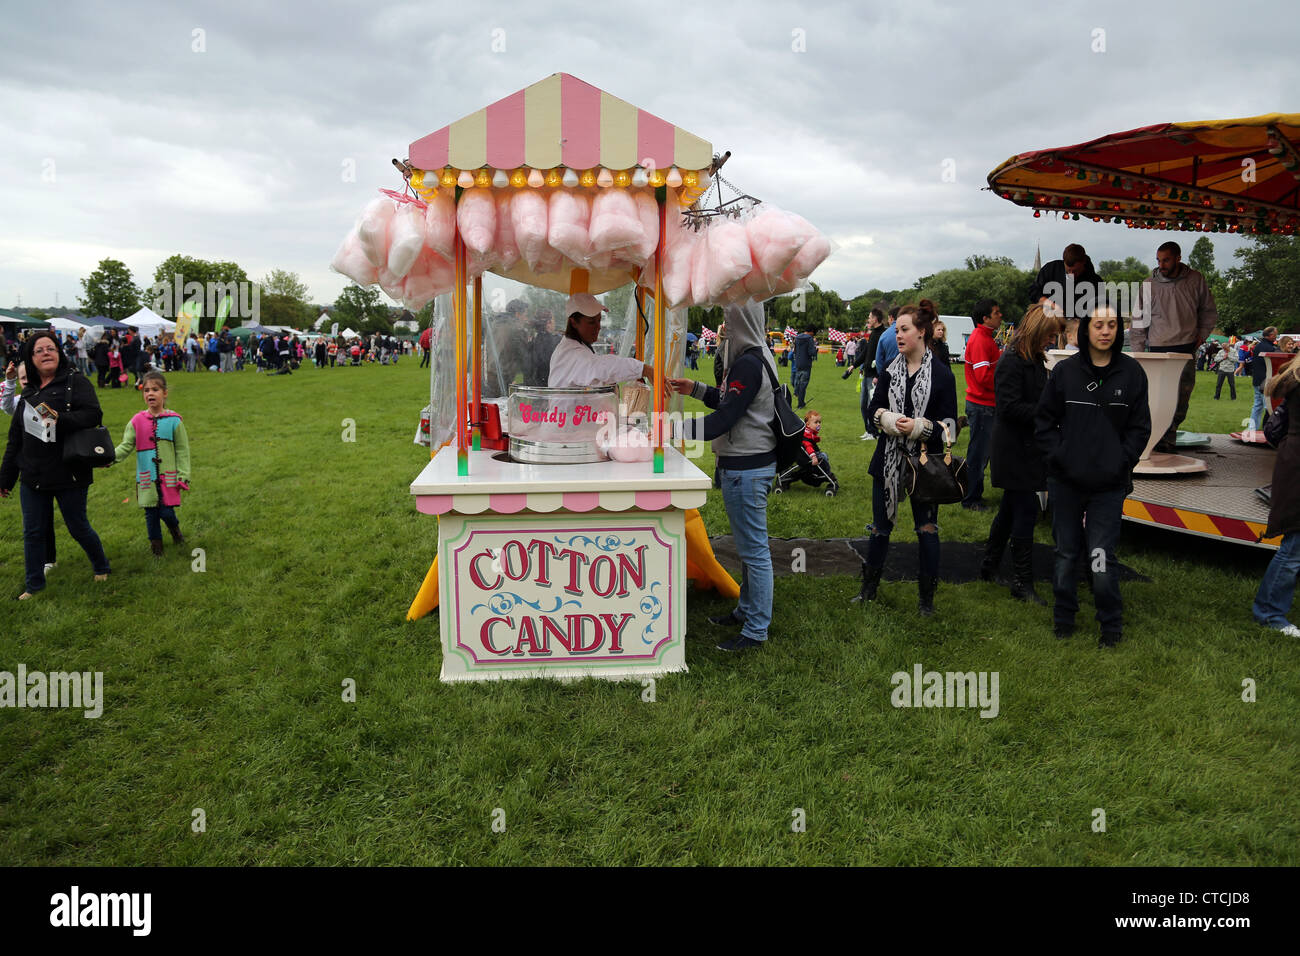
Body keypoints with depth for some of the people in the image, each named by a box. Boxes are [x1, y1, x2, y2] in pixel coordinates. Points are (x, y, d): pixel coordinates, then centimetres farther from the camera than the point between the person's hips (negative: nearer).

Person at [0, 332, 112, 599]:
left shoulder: (76, 382, -4)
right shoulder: (28, 392, 13)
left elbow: (93, 415, -20)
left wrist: (59, 419, -34)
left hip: (68, 475, -5)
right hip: (32, 476, 5)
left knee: (78, 527, 6)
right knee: (33, 532, 10)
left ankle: (101, 567, 30)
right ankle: (34, 584, 24)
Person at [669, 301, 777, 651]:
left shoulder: (748, 364, -21)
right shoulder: (757, 358, 13)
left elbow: (722, 421, -26)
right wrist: (696, 389, 22)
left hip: (747, 469, -11)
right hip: (748, 463, 11)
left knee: (754, 549, -2)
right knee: (749, 546, 21)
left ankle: (757, 630, 7)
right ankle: (746, 610, 35)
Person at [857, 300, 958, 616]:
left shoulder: (942, 375, -6)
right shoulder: (888, 372, 5)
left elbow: (949, 426, -6)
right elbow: (874, 412, 5)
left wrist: (917, 427, -21)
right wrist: (891, 421, -16)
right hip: (889, 460, 3)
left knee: (927, 528, 6)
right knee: (881, 526, 11)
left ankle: (926, 595, 20)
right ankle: (869, 587, 26)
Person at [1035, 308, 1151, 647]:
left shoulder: (1132, 372, 1)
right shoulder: (1064, 371, -1)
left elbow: (1140, 427, 5)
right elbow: (1044, 421, 4)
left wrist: (1122, 462, -5)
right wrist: (1058, 457, -6)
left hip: (1109, 484, -1)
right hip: (1066, 482, 1)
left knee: (1101, 557, -4)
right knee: (1066, 554, 12)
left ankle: (1111, 625, 15)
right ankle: (1063, 617, 28)